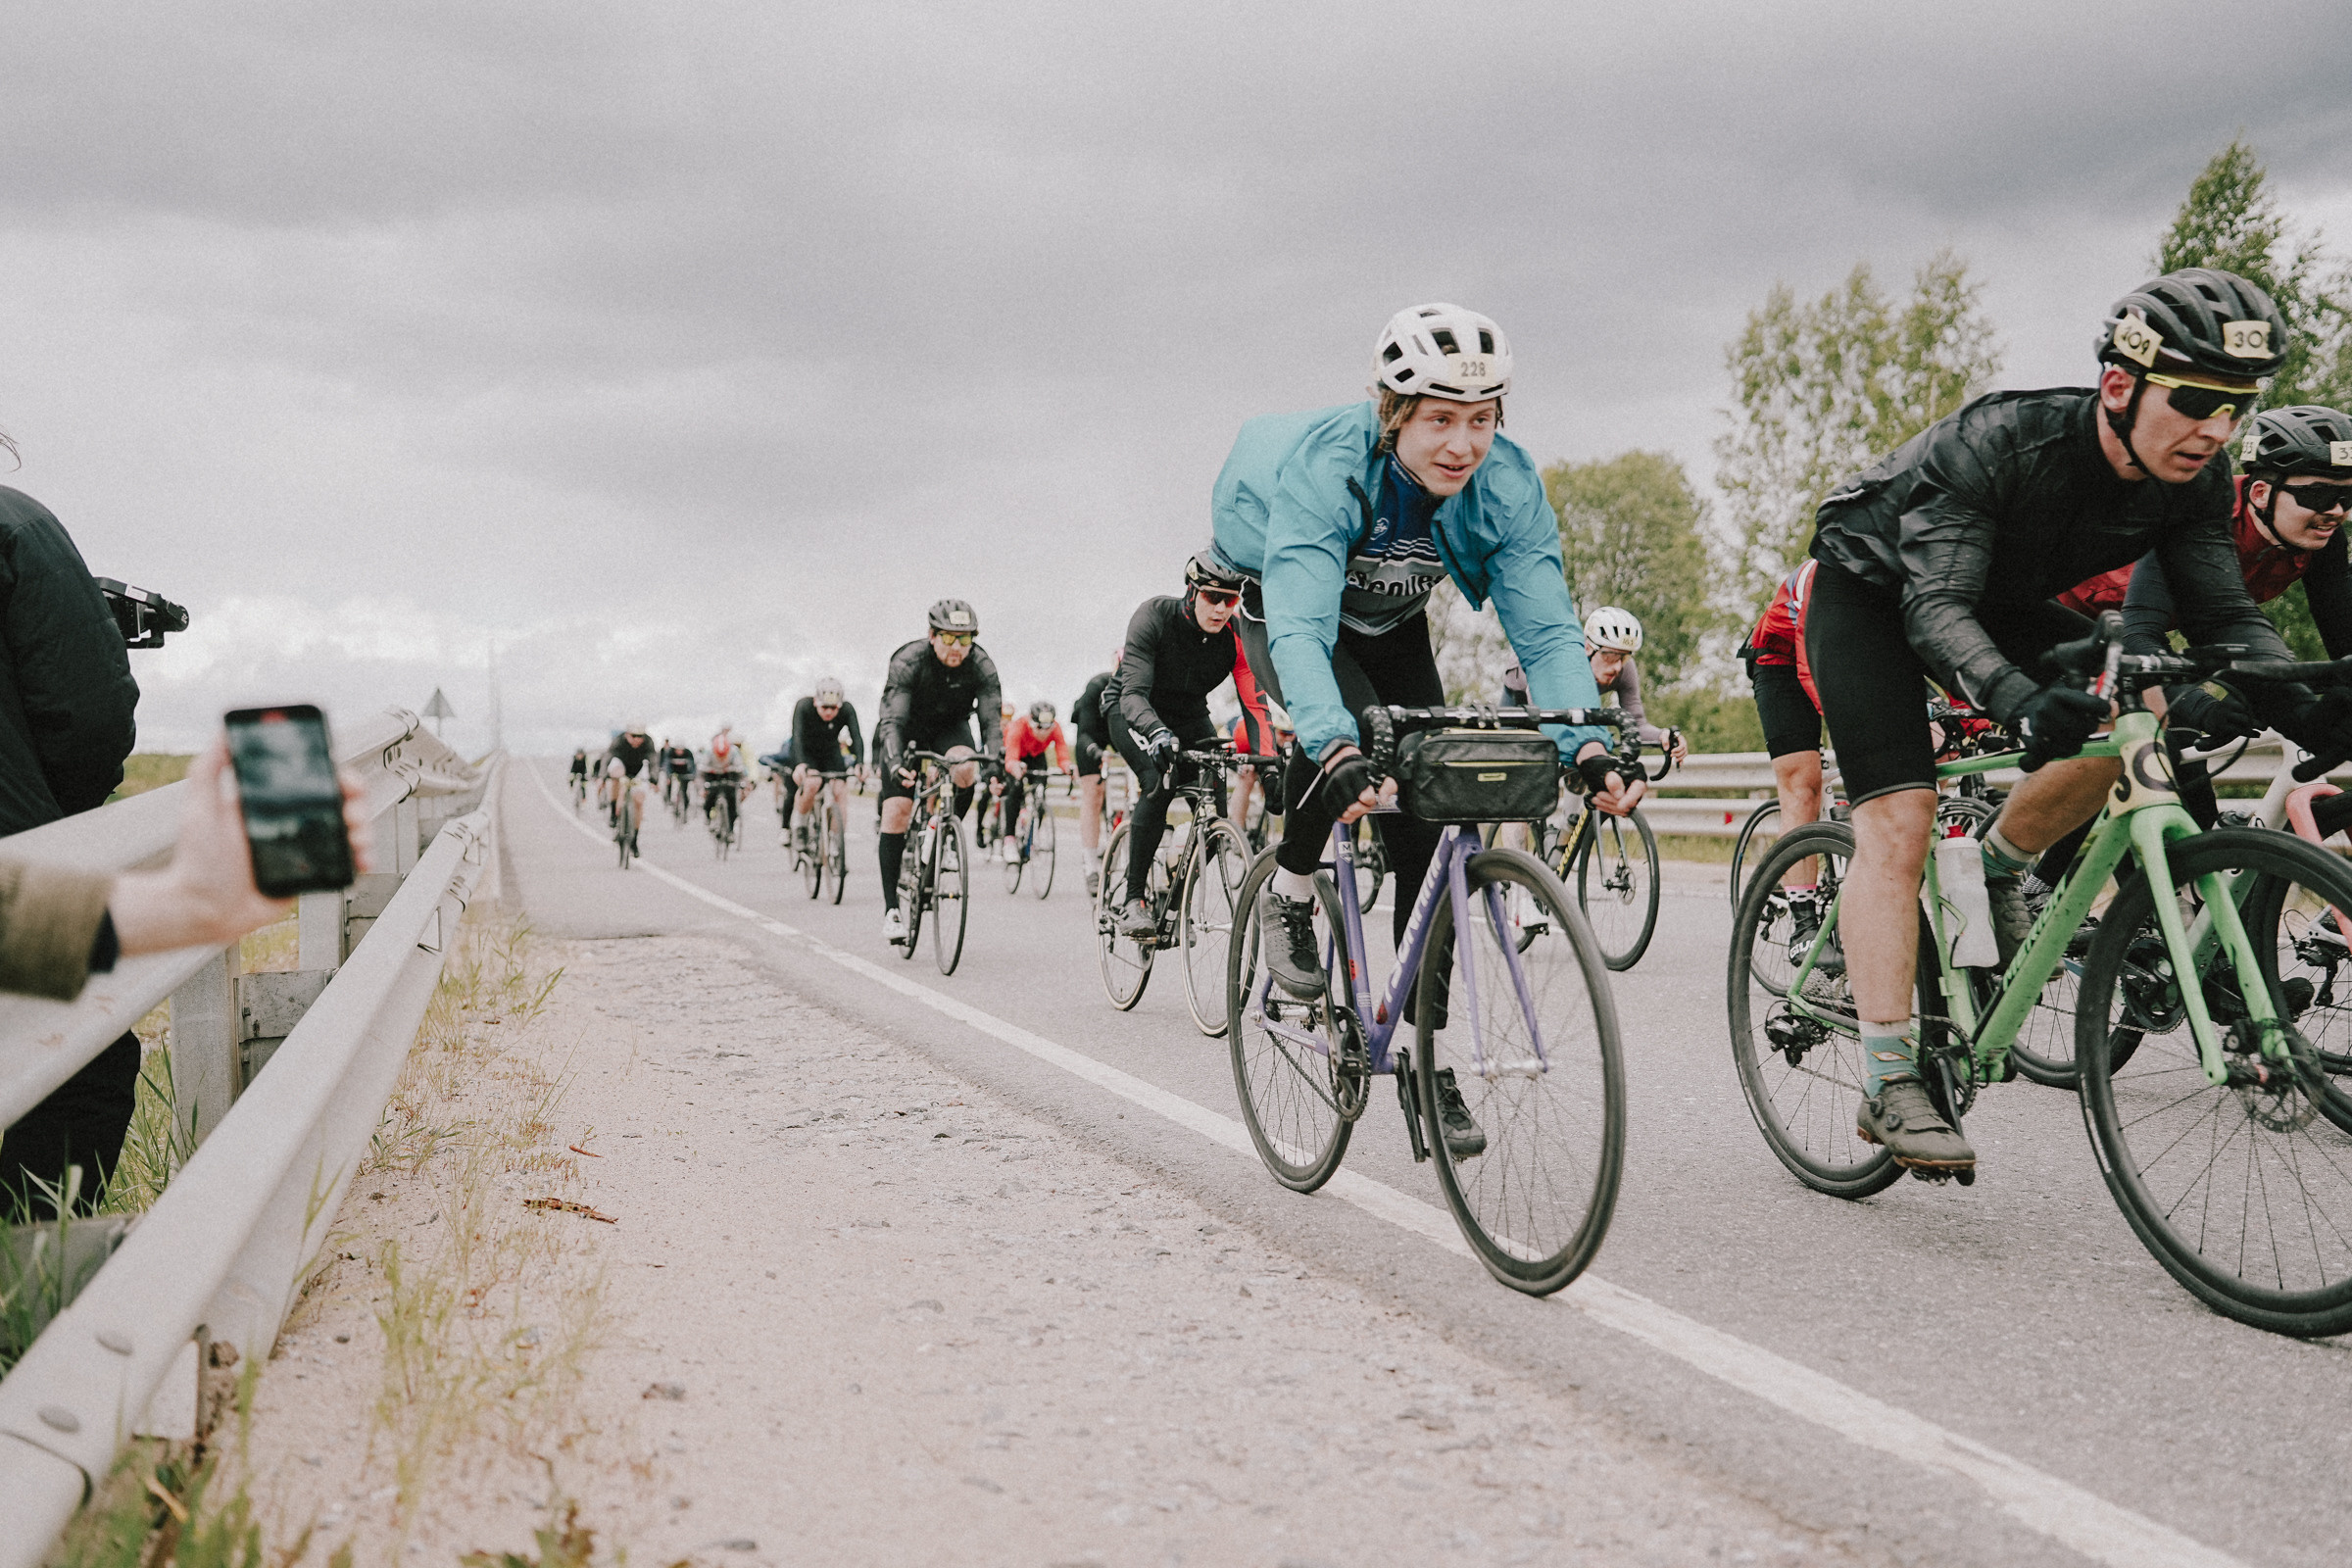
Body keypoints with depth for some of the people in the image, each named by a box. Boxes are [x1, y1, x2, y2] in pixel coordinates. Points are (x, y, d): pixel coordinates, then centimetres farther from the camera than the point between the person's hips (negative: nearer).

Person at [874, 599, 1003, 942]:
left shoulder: (981, 665, -23)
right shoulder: (908, 662, -30)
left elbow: (993, 720, -27)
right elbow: (892, 720, -37)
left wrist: (996, 758, -46)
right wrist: (896, 762, -55)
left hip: (950, 727, 2)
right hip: (908, 731, -2)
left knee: (966, 772, -32)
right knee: (896, 809, -15)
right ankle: (891, 907, -8)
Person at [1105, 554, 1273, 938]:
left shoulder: (1237, 636, -20)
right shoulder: (1154, 616, -29)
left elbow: (1254, 705, -22)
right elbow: (1133, 693, -38)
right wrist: (1157, 733, -59)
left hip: (1190, 716, 4)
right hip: (1133, 712, -4)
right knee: (1161, 781, -31)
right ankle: (1132, 899, -25)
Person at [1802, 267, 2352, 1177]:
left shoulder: (2194, 480, -17)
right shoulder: (1997, 443, -35)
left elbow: (2223, 612, -16)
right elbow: (1937, 608, -41)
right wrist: (2016, 698, -60)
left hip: (2001, 597, 6)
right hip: (1872, 587, -6)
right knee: (1898, 819, -19)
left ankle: (1999, 870, 7)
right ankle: (1890, 1086, -18)